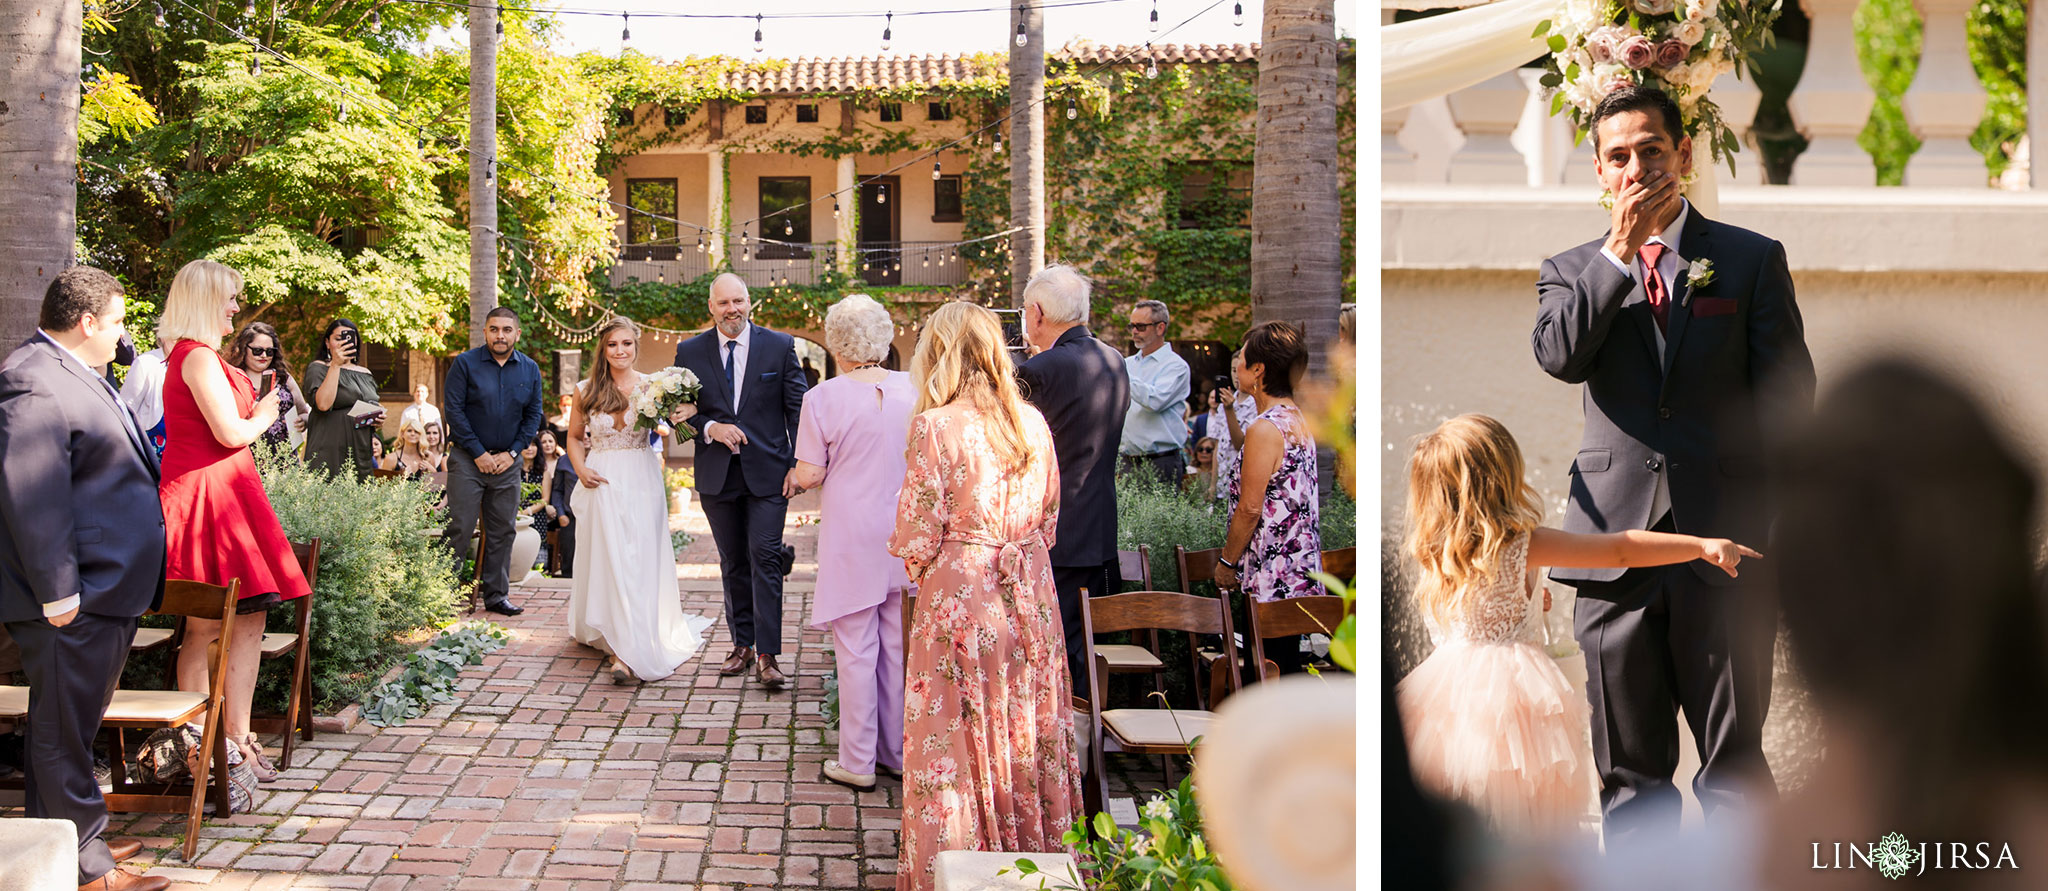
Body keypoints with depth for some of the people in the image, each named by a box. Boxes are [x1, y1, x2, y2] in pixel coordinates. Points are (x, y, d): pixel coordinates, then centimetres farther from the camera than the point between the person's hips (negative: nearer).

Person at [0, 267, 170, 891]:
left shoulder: (77, 377, 17)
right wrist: (57, 590, -25)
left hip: (107, 590, 11)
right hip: (74, 603, -11)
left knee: (76, 727, 19)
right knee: (64, 734, -1)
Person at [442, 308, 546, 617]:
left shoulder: (530, 369, 6)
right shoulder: (465, 364, -5)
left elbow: (533, 415, 8)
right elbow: (453, 410, -7)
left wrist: (512, 452, -3)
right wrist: (479, 453, -10)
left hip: (507, 461, 4)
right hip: (468, 460, -3)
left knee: (502, 530, 7)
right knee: (459, 528, -6)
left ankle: (496, 595, 15)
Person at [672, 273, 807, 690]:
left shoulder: (780, 346, 0)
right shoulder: (690, 352, 4)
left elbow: (797, 408, 0)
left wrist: (798, 464, -8)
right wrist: (711, 428, -14)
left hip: (767, 472, -2)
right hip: (717, 475, 3)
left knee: (765, 559, -8)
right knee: (733, 563, 11)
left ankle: (767, 655, -7)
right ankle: (742, 645, 22)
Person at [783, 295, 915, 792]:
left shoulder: (824, 398, -13)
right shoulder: (912, 390, -1)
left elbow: (810, 475, -10)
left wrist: (795, 476, 12)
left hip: (852, 539, -4)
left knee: (856, 651, 4)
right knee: (898, 647, 14)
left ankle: (858, 763, 11)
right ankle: (898, 752, 23)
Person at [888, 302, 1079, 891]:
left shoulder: (936, 426, -14)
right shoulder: (1033, 422, 3)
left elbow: (917, 538, -12)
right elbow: (1048, 520, 11)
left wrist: (915, 561, 8)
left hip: (960, 597, -5)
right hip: (1029, 597, 5)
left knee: (957, 740, 6)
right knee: (1026, 730, 15)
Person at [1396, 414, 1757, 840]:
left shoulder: (1432, 552, 7)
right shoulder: (1520, 544, -9)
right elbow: (1621, 550, -8)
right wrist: (1702, 545, -4)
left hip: (1450, 679, 5)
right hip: (1513, 688, -5)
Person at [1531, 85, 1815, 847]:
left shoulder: (1752, 260, 8)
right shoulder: (1572, 270, 12)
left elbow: (1788, 397, 5)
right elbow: (1557, 356, -10)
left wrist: (1784, 530, -1)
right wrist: (1619, 252, -10)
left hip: (1726, 541, -1)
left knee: (1735, 763, 3)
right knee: (1629, 768, 9)